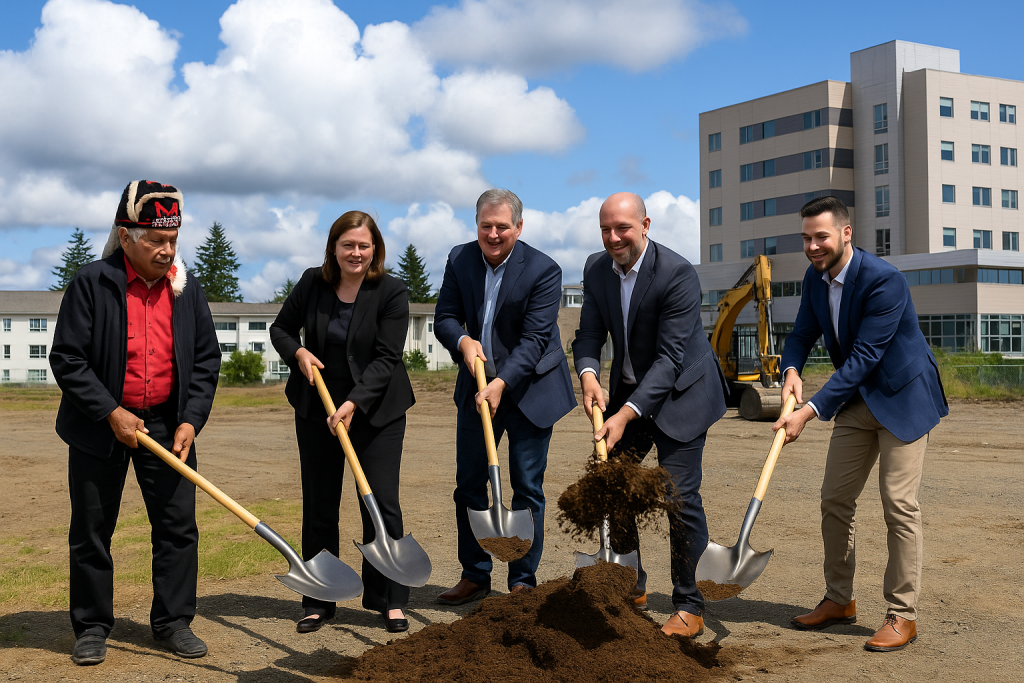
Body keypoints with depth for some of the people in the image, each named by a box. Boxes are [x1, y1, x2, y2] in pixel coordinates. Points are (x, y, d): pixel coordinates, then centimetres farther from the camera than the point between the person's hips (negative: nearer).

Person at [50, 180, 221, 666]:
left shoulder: (187, 288, 2)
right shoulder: (91, 284, -10)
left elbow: (206, 358, 6)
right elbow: (66, 359, -11)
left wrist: (191, 420, -4)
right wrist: (111, 414, -16)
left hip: (168, 425, 3)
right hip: (101, 426, -3)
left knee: (178, 525, 3)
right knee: (91, 531, 6)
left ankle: (173, 622, 16)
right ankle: (92, 627, 21)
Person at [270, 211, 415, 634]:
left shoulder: (391, 293, -11)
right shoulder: (312, 283, -2)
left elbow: (385, 358, -16)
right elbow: (281, 327, 12)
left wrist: (355, 403, -26)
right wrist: (298, 353, -10)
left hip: (375, 408, -3)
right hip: (316, 408, 3)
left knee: (382, 501, -5)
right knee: (318, 506, 6)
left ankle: (390, 600, 9)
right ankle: (318, 603, 17)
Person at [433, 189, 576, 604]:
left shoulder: (544, 271, -16)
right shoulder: (460, 259, -2)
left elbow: (535, 339, -20)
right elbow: (444, 318, 0)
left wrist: (501, 383, -31)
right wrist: (463, 341, -22)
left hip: (530, 388, -4)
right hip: (477, 384, 4)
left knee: (527, 487, 1)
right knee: (468, 484, 7)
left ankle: (523, 581, 13)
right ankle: (475, 576, 21)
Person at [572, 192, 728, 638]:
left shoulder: (677, 274, -24)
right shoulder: (596, 269, -4)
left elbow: (669, 357, -27)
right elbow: (589, 335, -2)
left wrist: (626, 414, -34)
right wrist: (588, 375, -25)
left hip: (680, 393, -6)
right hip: (628, 390, 6)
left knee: (680, 495, -11)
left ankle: (690, 606, 3)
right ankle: (631, 587, 24)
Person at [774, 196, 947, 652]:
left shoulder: (884, 281, -26)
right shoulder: (815, 279, -1)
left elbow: (863, 358, -28)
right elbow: (801, 335, 9)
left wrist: (810, 412, -31)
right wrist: (791, 370, -15)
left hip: (903, 397, -7)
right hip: (856, 399, 8)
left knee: (899, 505, -8)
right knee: (835, 500, 8)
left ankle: (902, 615, 3)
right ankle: (839, 600, 21)